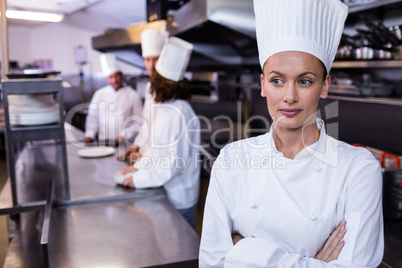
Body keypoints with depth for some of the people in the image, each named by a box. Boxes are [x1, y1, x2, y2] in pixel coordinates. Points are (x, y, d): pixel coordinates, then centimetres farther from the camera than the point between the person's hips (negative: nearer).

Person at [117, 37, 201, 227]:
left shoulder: (178, 113, -24)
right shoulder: (161, 107, 6)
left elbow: (176, 162, -25)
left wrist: (140, 179, -18)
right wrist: (139, 166, 9)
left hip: (178, 200, -8)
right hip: (165, 195, 8)